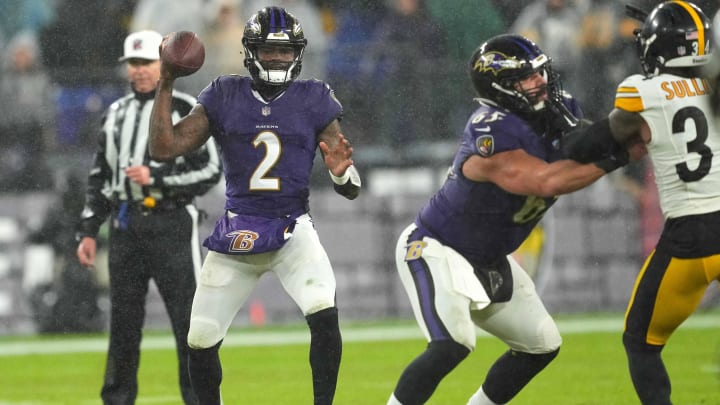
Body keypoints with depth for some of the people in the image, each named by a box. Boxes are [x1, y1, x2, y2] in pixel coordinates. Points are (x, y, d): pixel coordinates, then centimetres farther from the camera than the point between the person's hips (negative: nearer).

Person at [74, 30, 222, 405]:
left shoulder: (185, 110, 0)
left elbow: (210, 171, -6)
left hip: (171, 226, -5)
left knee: (189, 321, -7)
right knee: (122, 322, 7)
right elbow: (100, 177, 21)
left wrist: (157, 177, -15)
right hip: (125, 229, 5)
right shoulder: (116, 113, 17)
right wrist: (88, 230, 14)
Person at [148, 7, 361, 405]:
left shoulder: (314, 99, 1)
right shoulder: (223, 96, 3)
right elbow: (163, 148, -3)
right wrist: (165, 85, -9)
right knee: (200, 342, 3)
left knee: (324, 315, -26)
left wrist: (341, 173, -25)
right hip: (236, 233, 2)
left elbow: (350, 189, -1)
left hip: (293, 230, -2)